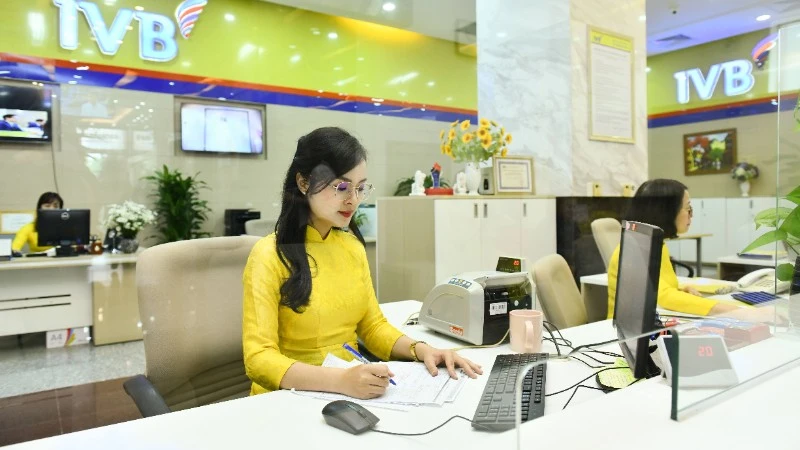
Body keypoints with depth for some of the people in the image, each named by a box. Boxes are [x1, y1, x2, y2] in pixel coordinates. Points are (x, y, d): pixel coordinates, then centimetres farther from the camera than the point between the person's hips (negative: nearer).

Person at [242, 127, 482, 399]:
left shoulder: (353, 246, 5)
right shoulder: (269, 255, -13)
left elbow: (373, 326, 10)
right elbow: (259, 358, -19)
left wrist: (419, 349, -7)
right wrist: (340, 380, -31)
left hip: (351, 391, 5)